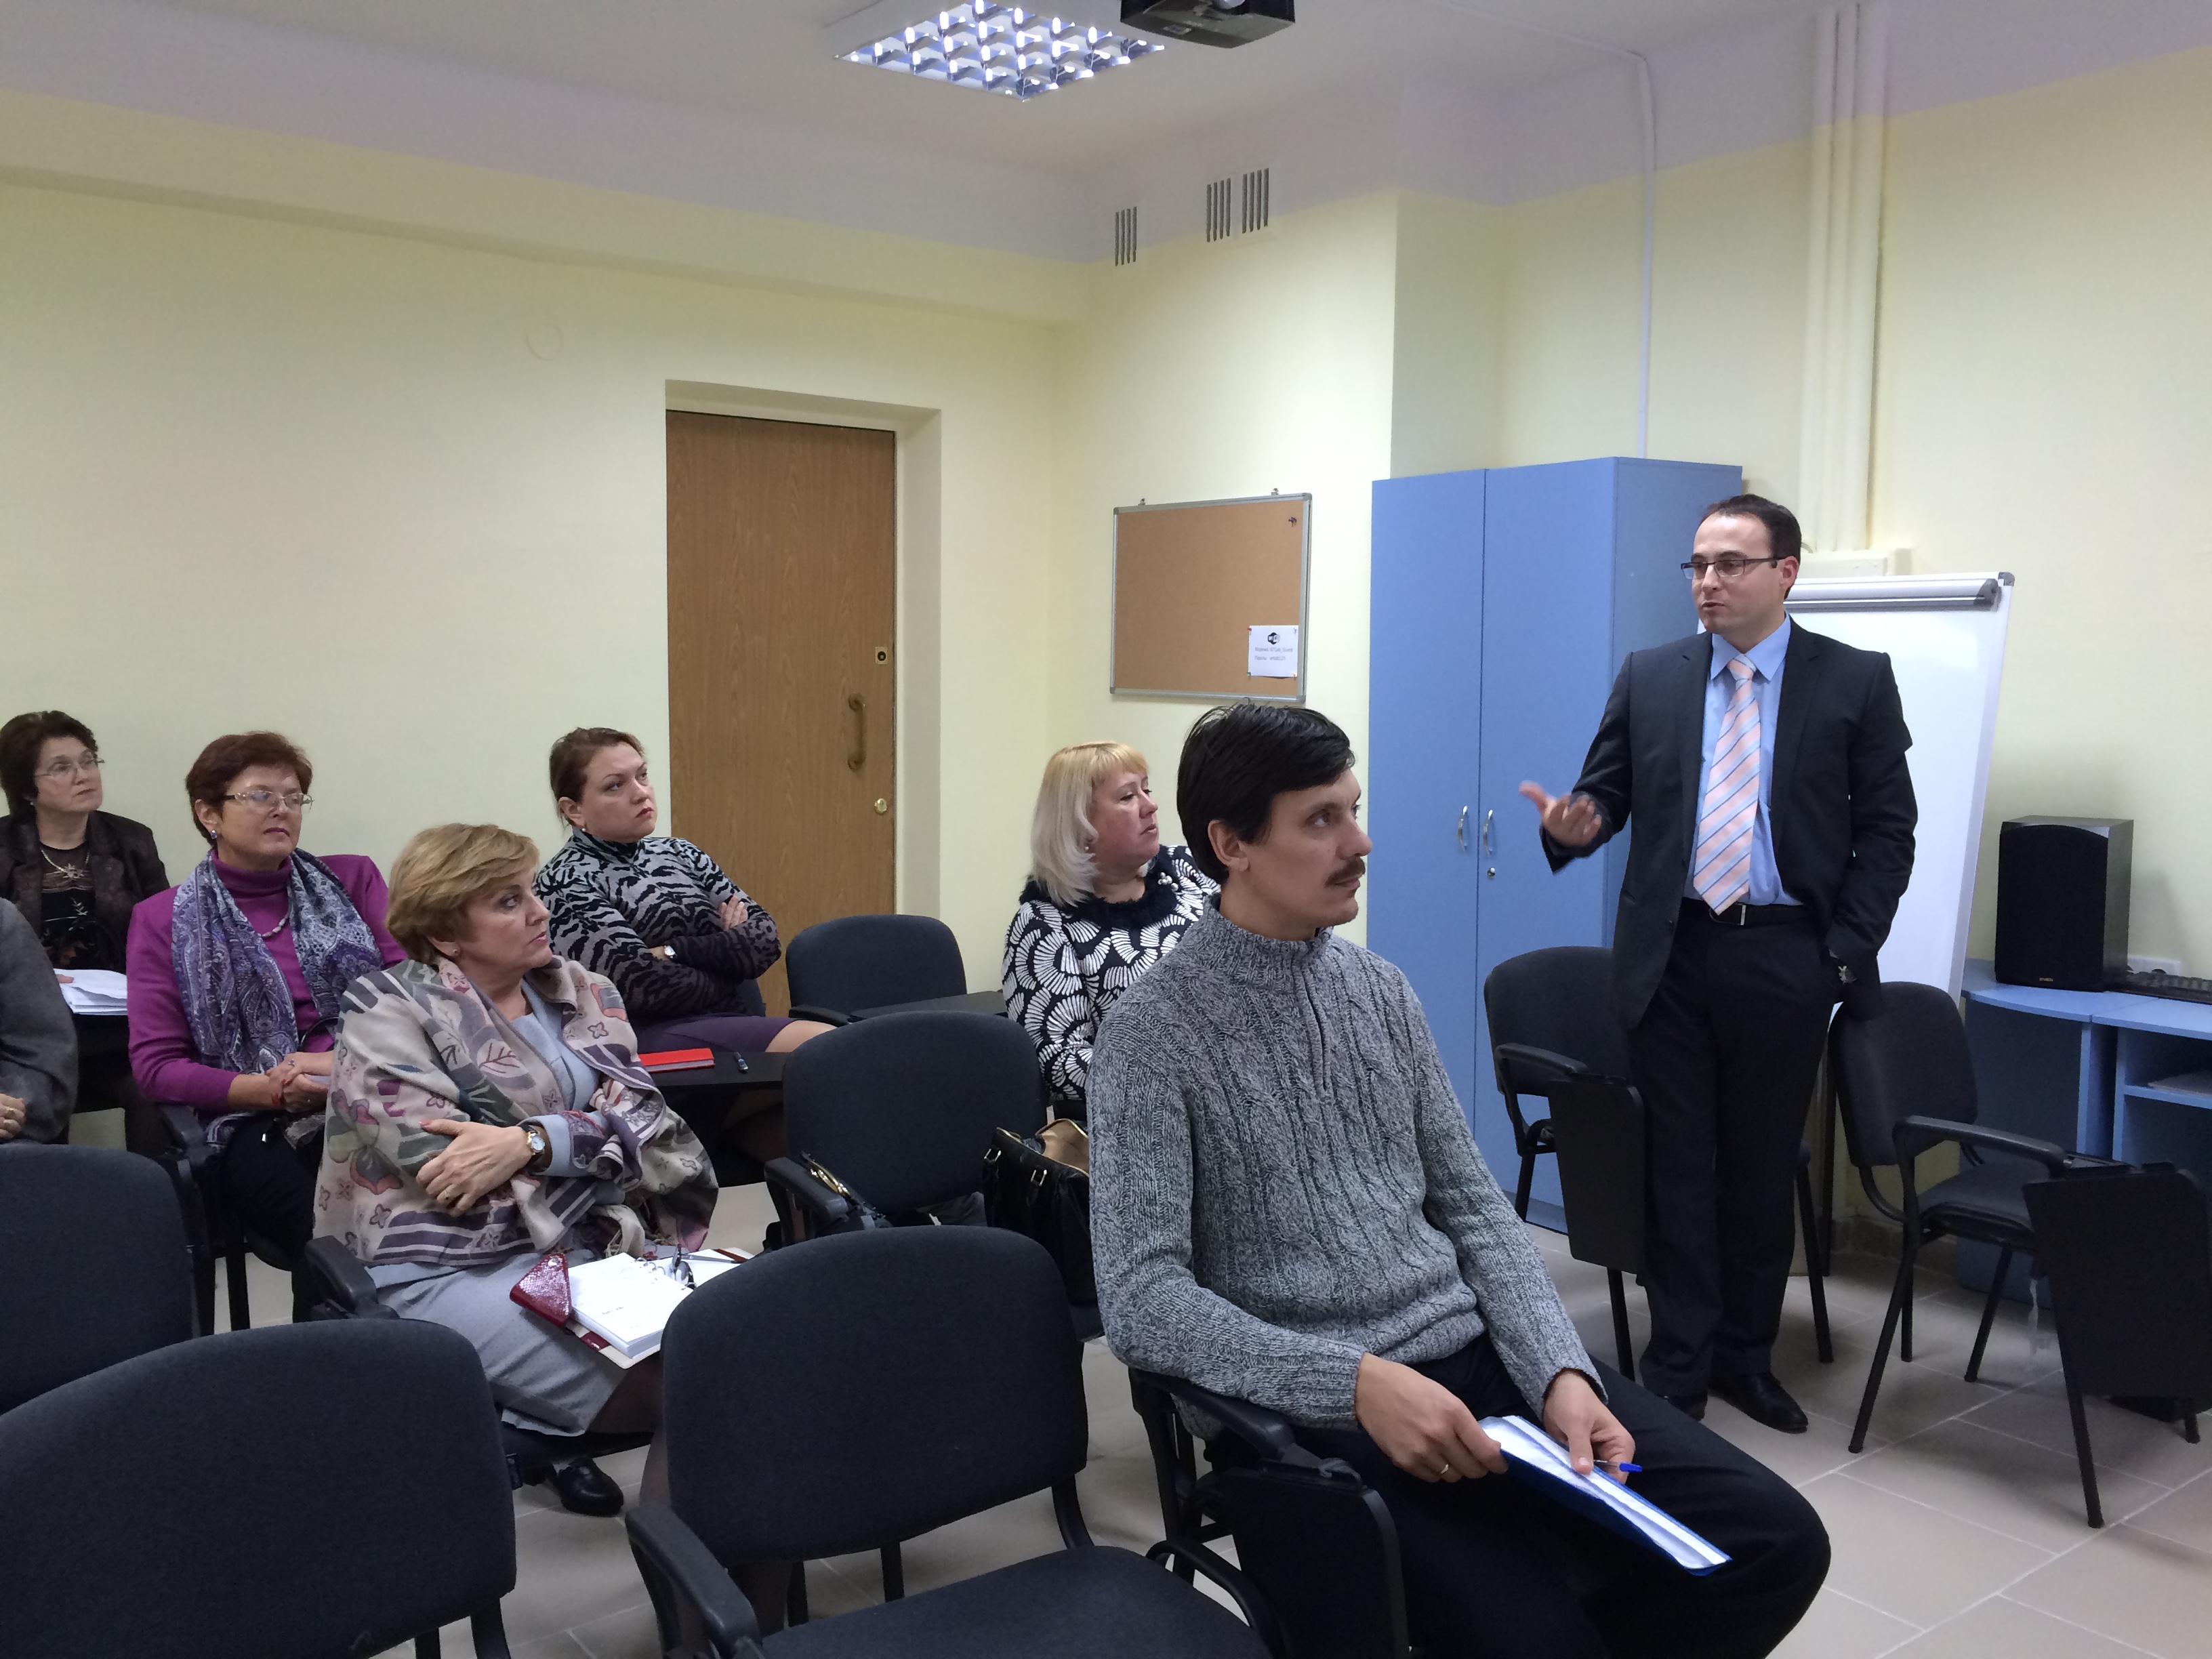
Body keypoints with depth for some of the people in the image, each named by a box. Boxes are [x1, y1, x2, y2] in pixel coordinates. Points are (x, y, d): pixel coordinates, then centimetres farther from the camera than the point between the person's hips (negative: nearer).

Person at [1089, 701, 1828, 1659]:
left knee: (1775, 1541, -7)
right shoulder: (1153, 1035, -10)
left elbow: (1472, 1208, 10)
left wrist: (1562, 1374, -6)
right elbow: (1141, 1300, -18)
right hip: (1319, 1414, -6)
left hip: (1480, 1355, 6)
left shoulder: (1381, 990, 9)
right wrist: (1359, 1382, -27)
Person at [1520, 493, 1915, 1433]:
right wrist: (1573, 827, -16)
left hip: (1785, 961, -1)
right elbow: (1606, 794, 8)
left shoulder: (1855, 681, 1)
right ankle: (1678, 1371, 17)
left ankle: (1745, 1359, 27)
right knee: (1678, 1169, 6)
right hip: (1672, 956, 1)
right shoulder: (1649, 679, 6)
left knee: (1763, 1169, 10)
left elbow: (1886, 829, 2)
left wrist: (1848, 952, -6)